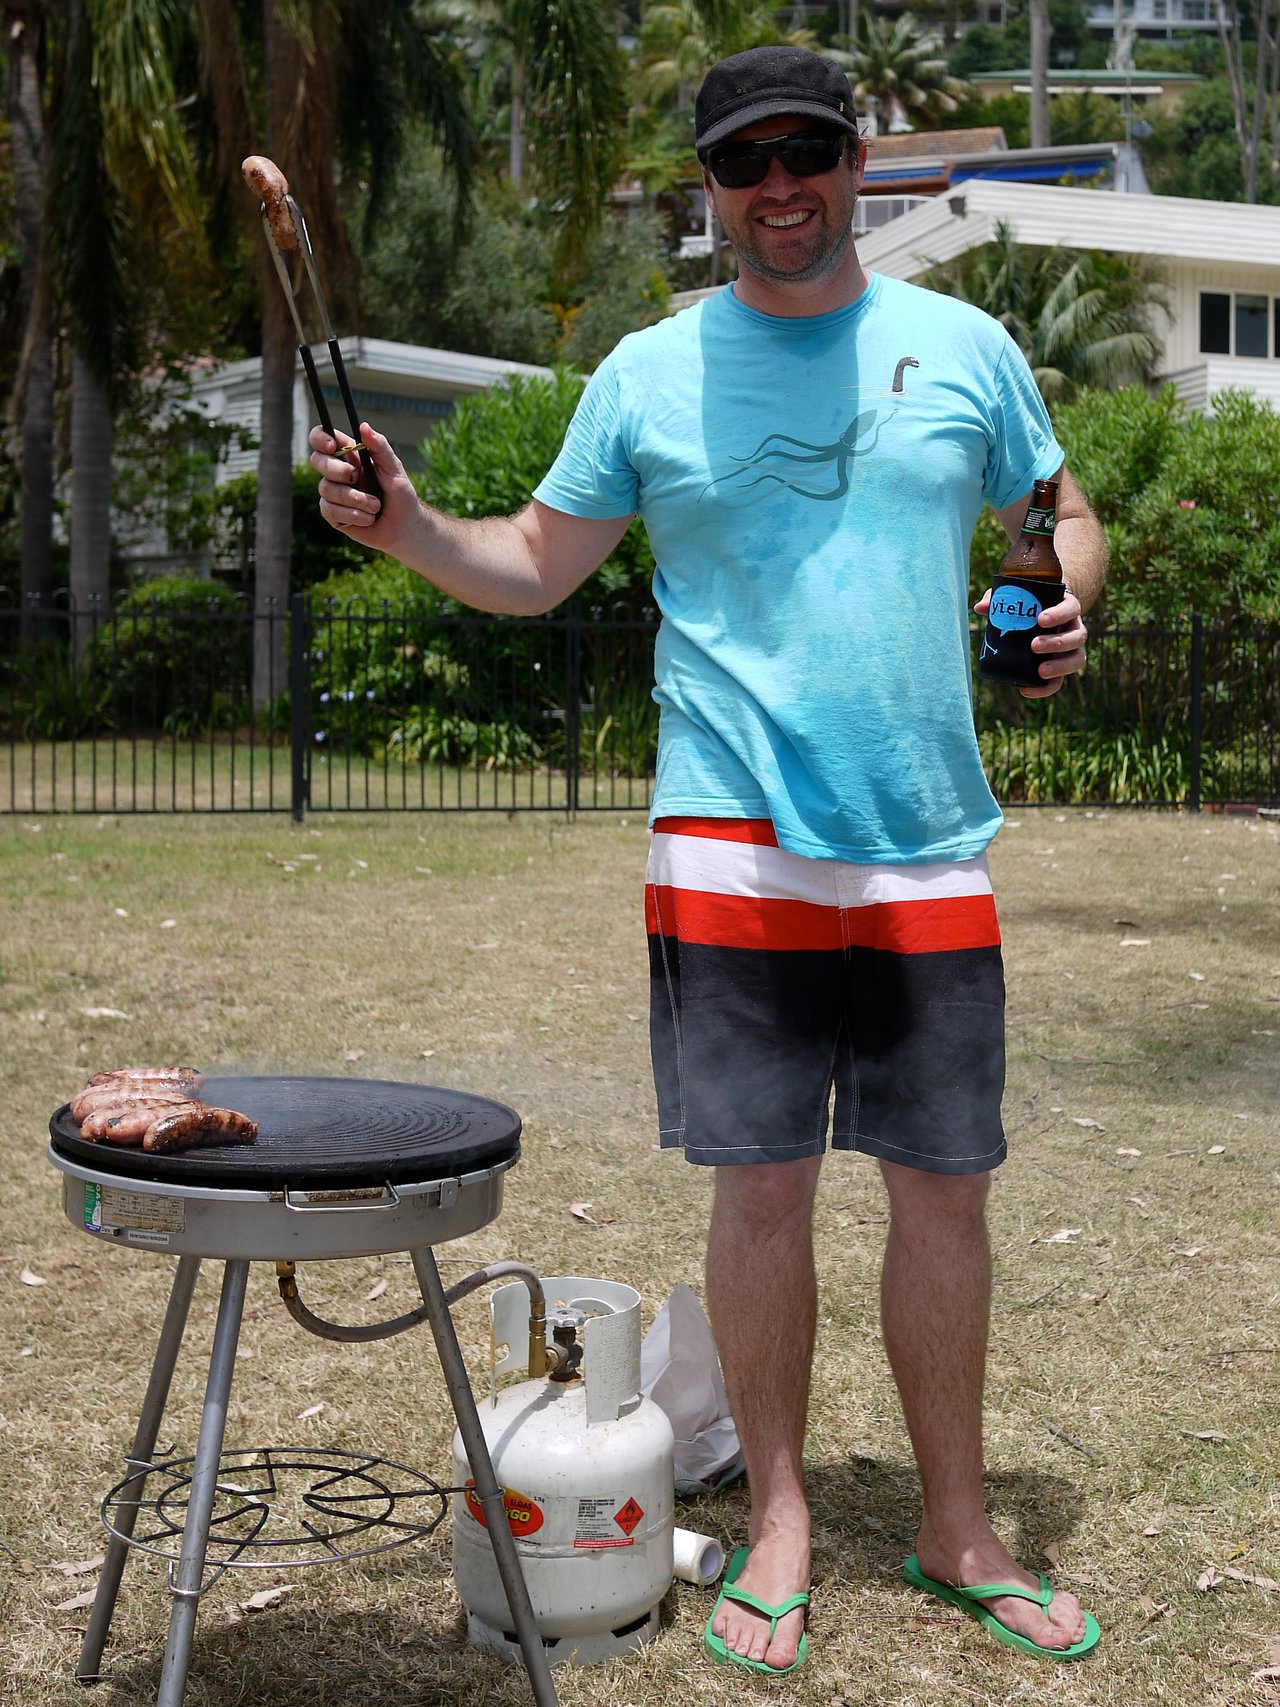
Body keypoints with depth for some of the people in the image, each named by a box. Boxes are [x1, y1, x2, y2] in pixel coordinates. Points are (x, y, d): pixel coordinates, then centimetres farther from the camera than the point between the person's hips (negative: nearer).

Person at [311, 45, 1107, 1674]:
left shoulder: (962, 347, 9)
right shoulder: (649, 373, 6)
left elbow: (1064, 518, 18)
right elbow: (534, 567, 9)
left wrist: (1064, 602, -4)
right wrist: (402, 522, -8)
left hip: (929, 845, 2)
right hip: (737, 845, -1)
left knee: (944, 1182, 7)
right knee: (761, 1182, 1)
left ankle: (957, 1527, 24)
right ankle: (778, 1522, 20)